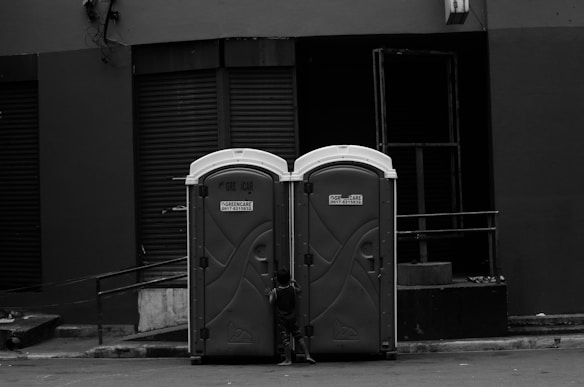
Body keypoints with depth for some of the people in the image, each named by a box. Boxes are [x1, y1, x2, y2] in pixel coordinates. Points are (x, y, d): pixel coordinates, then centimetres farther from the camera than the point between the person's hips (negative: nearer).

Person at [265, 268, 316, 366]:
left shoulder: (275, 291, -13)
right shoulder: (292, 288, -5)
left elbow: (272, 302, -2)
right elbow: (300, 290, 15)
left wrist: (270, 295, 14)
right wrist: (295, 282, 23)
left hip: (281, 319, -3)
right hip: (292, 317, 3)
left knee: (285, 339, -1)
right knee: (299, 336, 10)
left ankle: (288, 360, 3)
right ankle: (307, 355, 7)